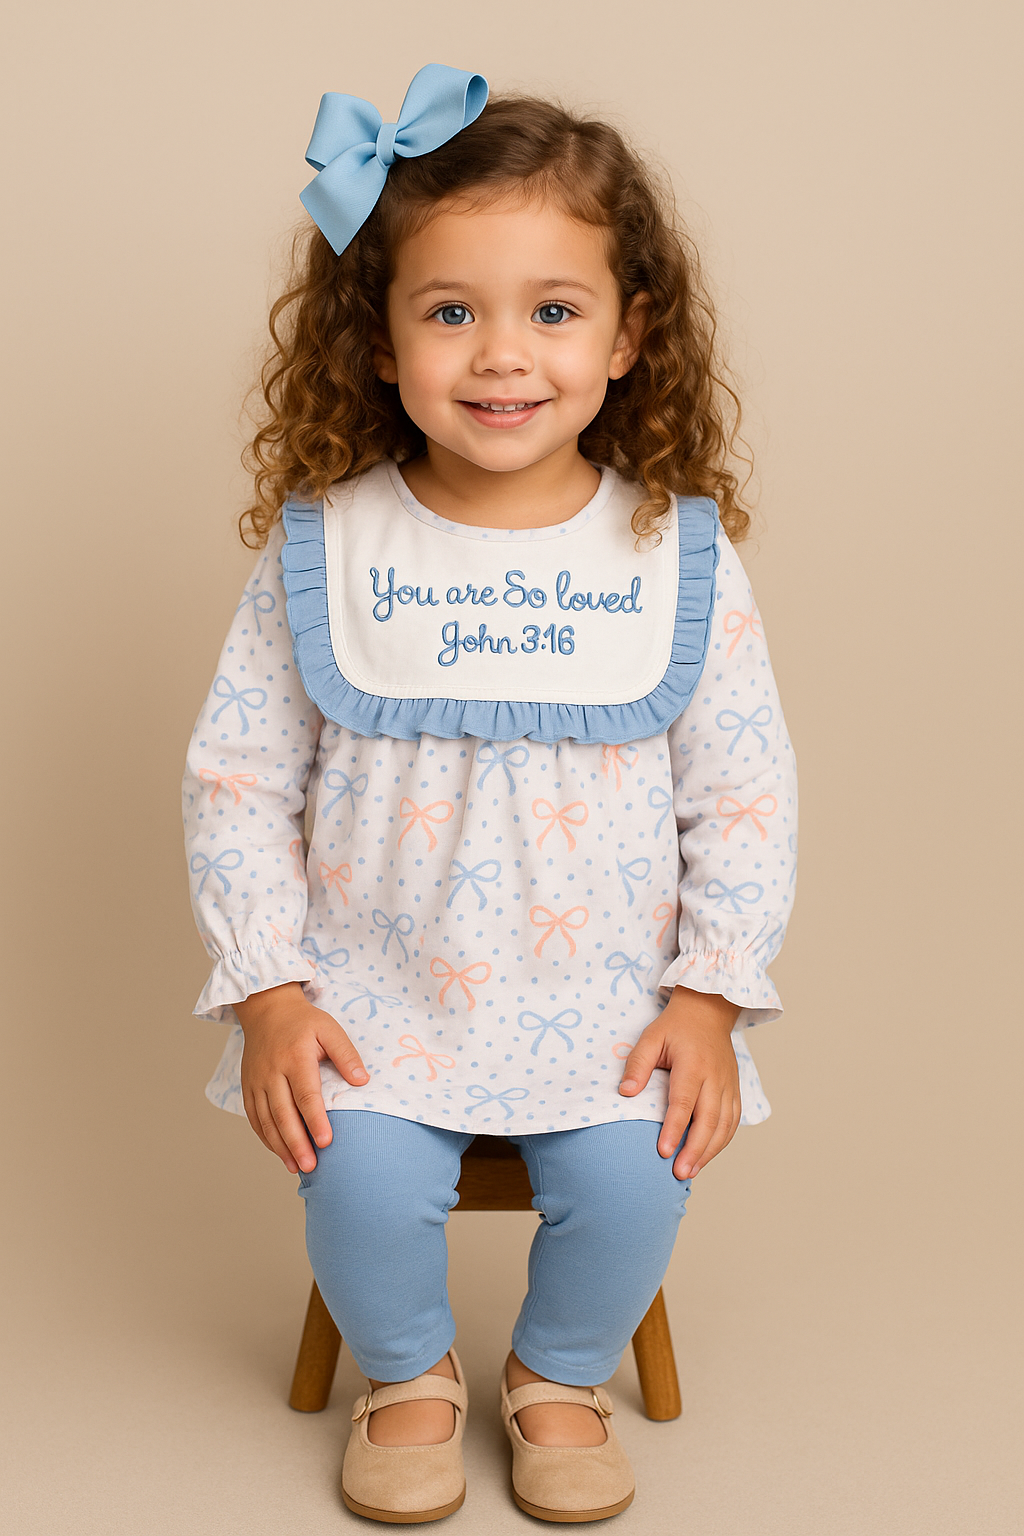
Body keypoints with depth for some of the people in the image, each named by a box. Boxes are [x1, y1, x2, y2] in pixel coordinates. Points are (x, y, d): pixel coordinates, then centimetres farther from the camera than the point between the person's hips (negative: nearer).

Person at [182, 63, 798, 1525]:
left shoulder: (680, 553, -3)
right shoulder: (322, 549, -4)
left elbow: (745, 792, 2)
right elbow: (238, 778, 0)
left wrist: (709, 991, -6)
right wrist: (268, 989, -7)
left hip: (609, 993, 0)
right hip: (375, 985, 0)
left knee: (631, 1176, -20)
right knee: (361, 1176, -21)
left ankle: (563, 1373, 16)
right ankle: (407, 1370, 15)